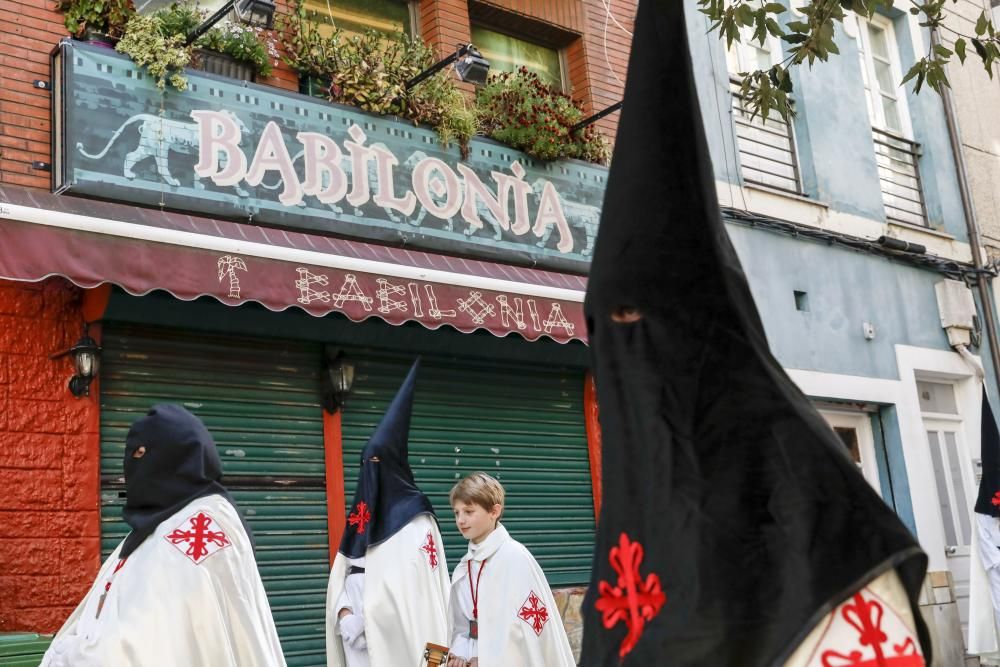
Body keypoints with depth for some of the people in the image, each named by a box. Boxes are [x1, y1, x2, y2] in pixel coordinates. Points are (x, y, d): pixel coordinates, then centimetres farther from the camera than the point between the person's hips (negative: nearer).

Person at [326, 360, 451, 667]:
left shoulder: (414, 517, -4)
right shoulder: (361, 511, 15)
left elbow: (425, 582, -11)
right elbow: (342, 572, 11)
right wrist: (343, 613, -5)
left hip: (399, 635, -6)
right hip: (359, 635, 6)